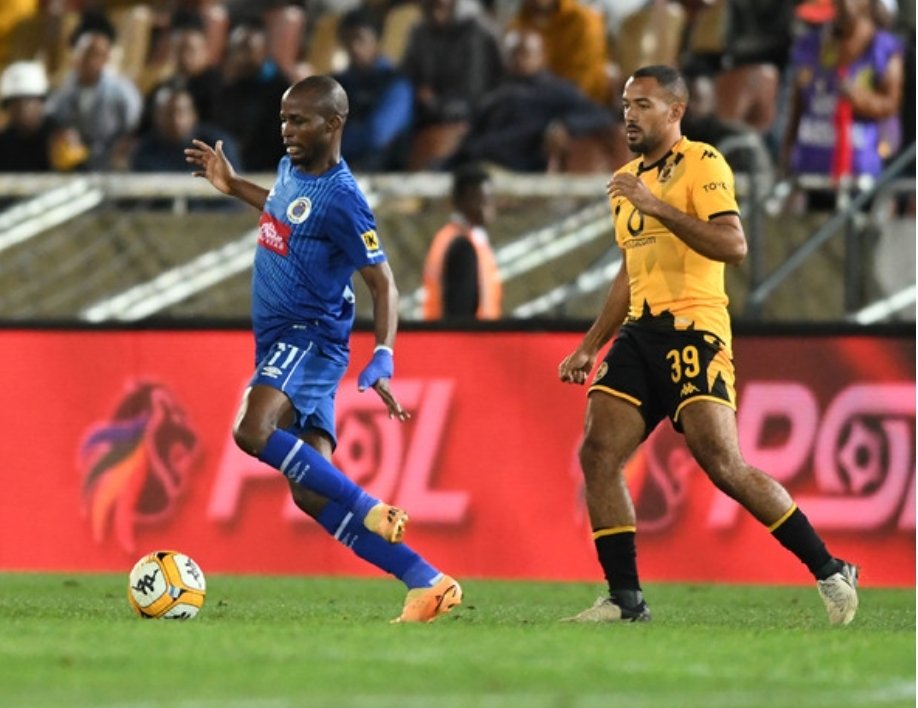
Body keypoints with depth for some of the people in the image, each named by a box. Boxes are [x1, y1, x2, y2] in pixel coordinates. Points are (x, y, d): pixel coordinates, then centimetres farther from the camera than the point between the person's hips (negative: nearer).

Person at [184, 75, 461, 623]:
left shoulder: (341, 198, -15)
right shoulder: (291, 169, 10)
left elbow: (383, 283, -15)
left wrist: (383, 357, -26)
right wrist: (233, 186, 34)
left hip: (310, 337, -9)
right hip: (281, 340, 9)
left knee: (254, 431, -35)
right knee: (311, 495, 1)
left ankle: (372, 512, -25)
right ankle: (429, 585, 4)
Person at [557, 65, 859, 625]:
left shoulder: (702, 163, -5)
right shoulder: (627, 181, 20)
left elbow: (734, 245, -19)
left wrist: (659, 207, -23)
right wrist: (590, 346, 26)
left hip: (694, 331, -8)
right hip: (640, 333, 8)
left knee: (723, 464, -16)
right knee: (598, 455, -6)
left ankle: (831, 572, -4)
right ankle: (626, 599, -1)